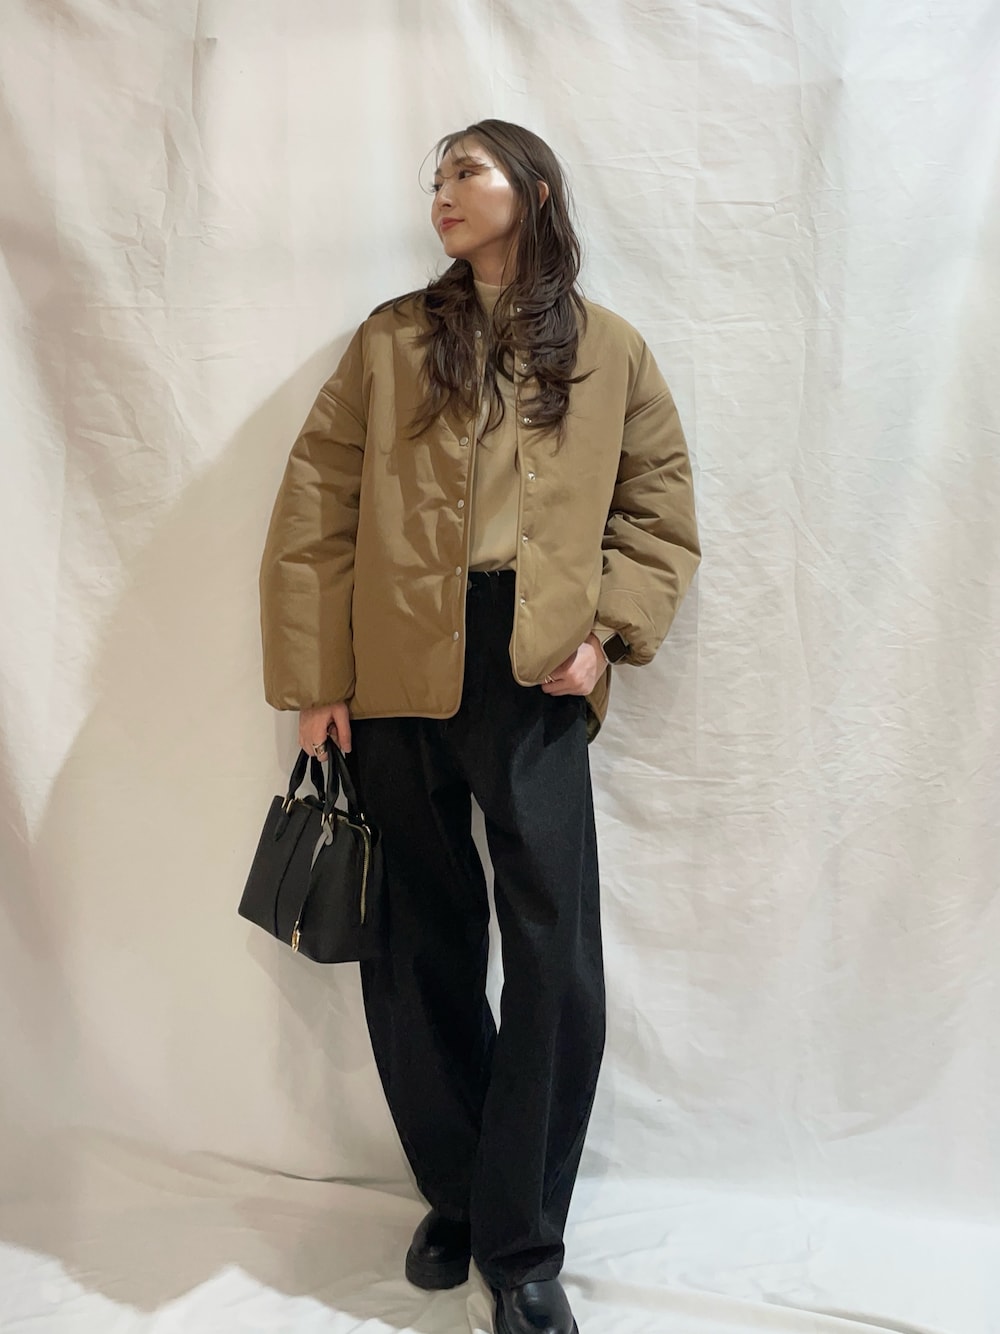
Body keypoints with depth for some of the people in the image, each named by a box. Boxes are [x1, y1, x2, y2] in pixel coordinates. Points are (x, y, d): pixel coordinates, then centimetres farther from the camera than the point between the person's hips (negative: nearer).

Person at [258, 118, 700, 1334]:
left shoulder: (610, 353, 11)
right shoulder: (391, 340, 11)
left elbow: (659, 507, 10)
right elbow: (313, 510, 4)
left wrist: (609, 630, -6)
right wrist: (313, 677, -3)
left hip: (534, 679, -1)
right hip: (396, 673, 1)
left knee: (557, 958, -3)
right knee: (420, 945, 9)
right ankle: (453, 1199, 30)